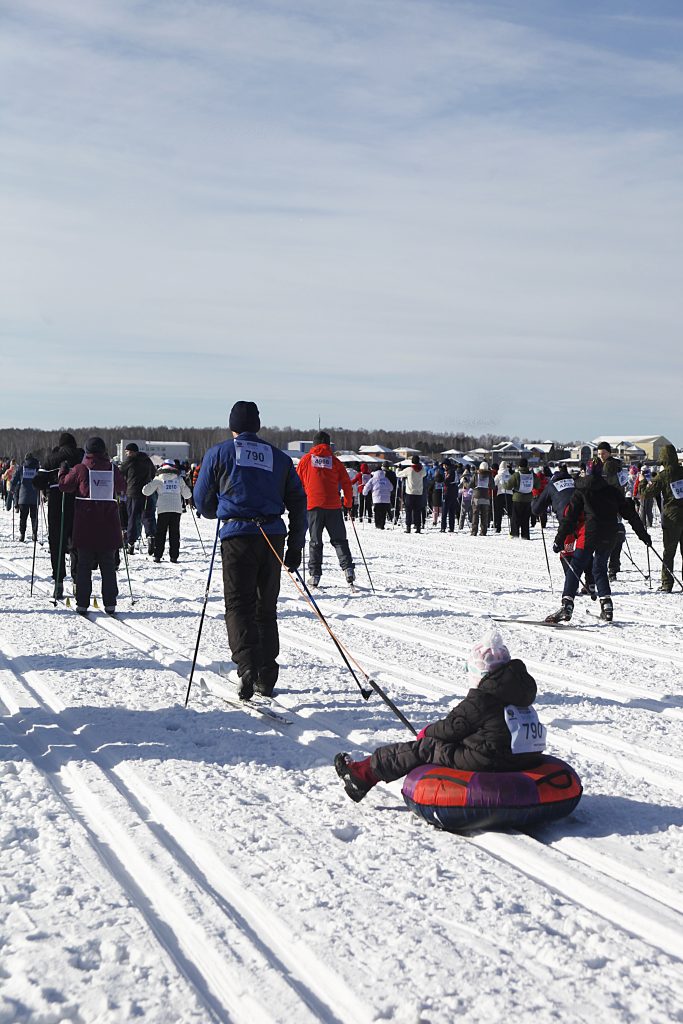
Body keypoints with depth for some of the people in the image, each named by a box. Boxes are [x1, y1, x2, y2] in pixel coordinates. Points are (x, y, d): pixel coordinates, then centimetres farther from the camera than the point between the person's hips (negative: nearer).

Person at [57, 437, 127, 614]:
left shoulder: (80, 469, -5)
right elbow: (122, 488, 16)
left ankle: (82, 604, 4)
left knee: (84, 566, 6)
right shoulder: (113, 469, 1)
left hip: (85, 526, -1)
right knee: (108, 566, 8)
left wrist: (63, 470, 23)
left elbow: (64, 485, 6)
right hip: (109, 526, 1)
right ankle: (110, 604, 6)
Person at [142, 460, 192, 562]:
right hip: (176, 509, 1)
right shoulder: (179, 479, 8)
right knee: (174, 533, 7)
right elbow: (187, 494, 13)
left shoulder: (158, 479, 3)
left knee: (160, 532, 7)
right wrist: (188, 497, 36)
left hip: (163, 509, -1)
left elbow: (146, 491, 2)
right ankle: (174, 556, 3)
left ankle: (157, 556, 3)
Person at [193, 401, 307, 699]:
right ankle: (266, 677, 12)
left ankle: (247, 664, -23)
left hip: (237, 534, -3)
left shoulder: (218, 453, 7)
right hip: (273, 536, 3)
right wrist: (296, 546, 15)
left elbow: (202, 501, 12)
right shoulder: (280, 458, 16)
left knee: (238, 605, -2)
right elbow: (298, 503, 13)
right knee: (266, 607, 12)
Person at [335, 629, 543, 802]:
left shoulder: (479, 700, -17)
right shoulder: (521, 689, 10)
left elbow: (453, 726, -9)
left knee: (423, 749, 3)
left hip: (484, 761, -9)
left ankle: (363, 774, 10)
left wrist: (426, 732, 11)